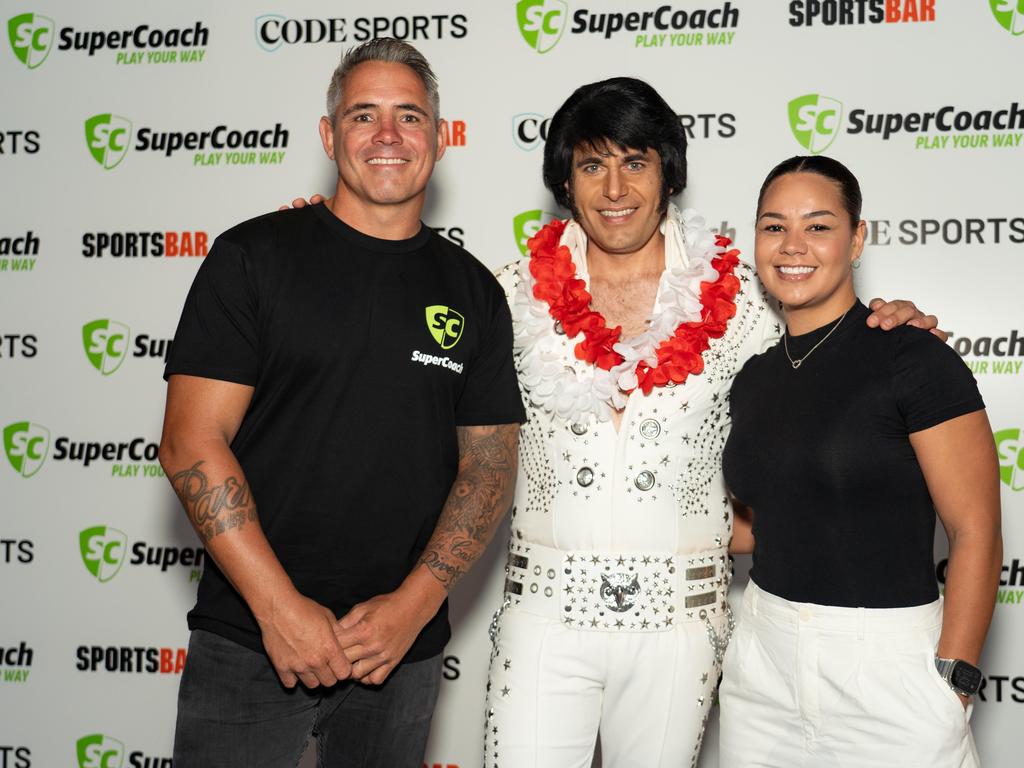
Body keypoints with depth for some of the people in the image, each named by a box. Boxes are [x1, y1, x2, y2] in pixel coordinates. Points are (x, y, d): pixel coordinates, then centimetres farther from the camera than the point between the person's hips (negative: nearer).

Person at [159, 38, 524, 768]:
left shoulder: (473, 292, 6)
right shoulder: (255, 256, -3)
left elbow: (490, 464, 6)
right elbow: (191, 443, -8)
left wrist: (415, 602, -8)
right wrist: (281, 607, -14)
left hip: (404, 649, 3)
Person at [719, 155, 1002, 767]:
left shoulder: (915, 360, -11)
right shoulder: (754, 378, 8)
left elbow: (976, 534, -12)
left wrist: (951, 688, -17)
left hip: (887, 664, -5)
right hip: (764, 662, 6)